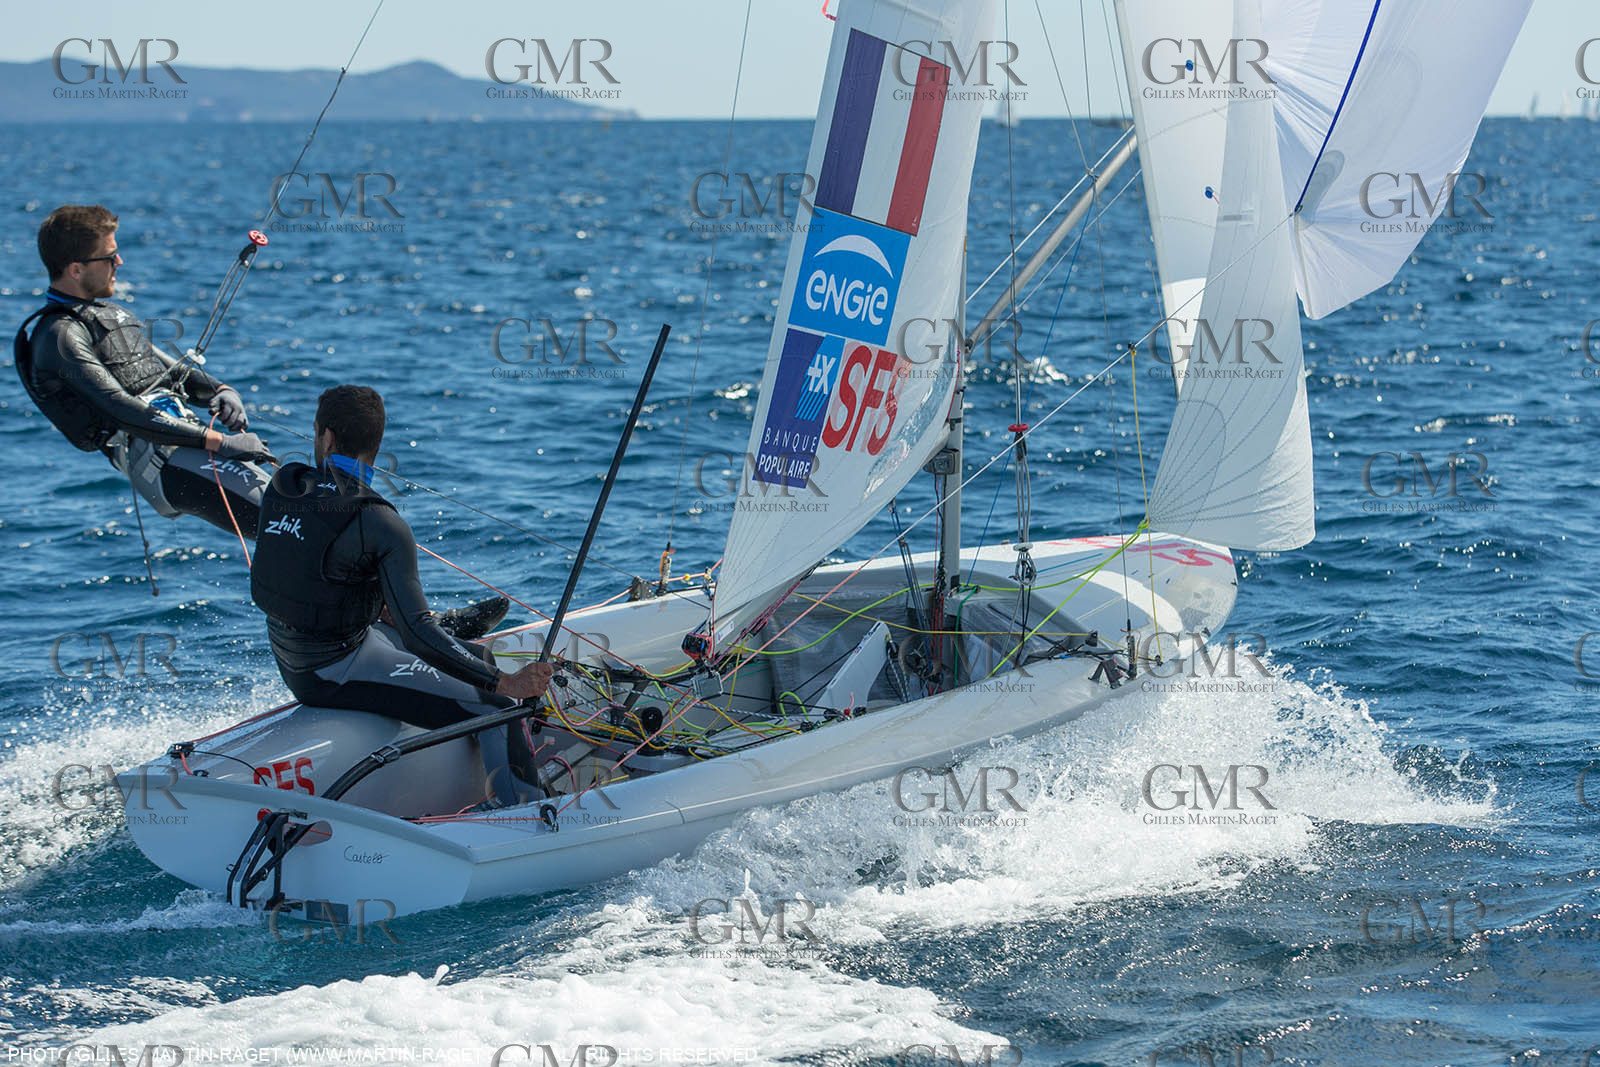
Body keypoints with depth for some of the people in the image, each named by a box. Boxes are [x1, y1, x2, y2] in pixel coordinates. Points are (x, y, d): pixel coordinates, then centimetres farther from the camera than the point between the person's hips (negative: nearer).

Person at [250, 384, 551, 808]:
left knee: (478, 657, 21)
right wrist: (506, 683, -25)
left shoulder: (282, 485, -3)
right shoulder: (380, 525, -23)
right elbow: (418, 634, -28)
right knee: (496, 709, -10)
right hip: (336, 670, -8)